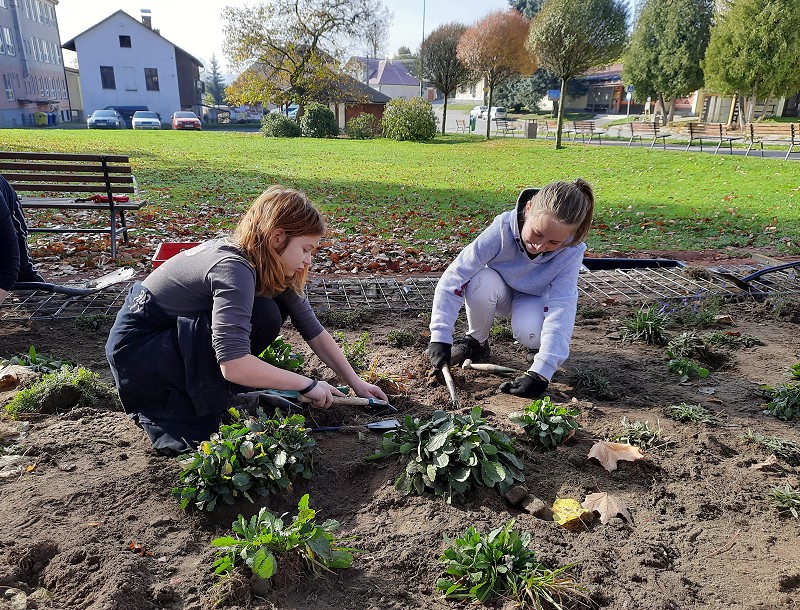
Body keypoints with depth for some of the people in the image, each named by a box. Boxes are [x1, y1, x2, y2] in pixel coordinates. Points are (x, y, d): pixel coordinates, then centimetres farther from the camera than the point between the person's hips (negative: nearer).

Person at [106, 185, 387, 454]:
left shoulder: (270, 268, -4)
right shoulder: (234, 268, -30)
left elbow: (314, 331, 0)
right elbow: (233, 364, -38)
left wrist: (356, 382, -2)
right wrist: (308, 385, -28)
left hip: (180, 332, 8)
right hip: (136, 346, -8)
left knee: (274, 309, -6)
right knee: (262, 315, -25)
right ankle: (162, 408, -10)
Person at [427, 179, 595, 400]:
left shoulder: (571, 251, -31)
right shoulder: (503, 229, -35)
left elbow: (561, 309, -35)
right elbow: (453, 278, -34)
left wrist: (540, 372, -44)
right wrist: (440, 337, -38)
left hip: (535, 299, 0)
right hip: (499, 292, 1)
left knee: (530, 333, -35)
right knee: (481, 282, -35)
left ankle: (537, 347, 4)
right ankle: (476, 341, -7)